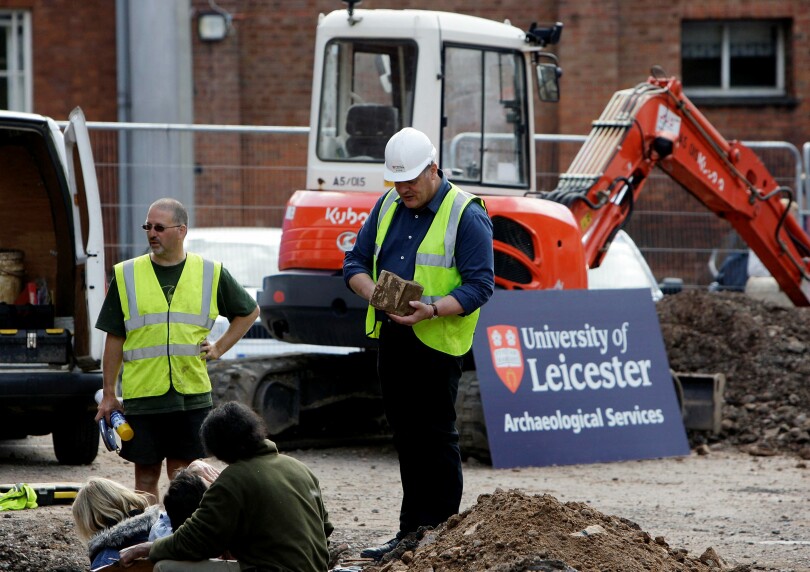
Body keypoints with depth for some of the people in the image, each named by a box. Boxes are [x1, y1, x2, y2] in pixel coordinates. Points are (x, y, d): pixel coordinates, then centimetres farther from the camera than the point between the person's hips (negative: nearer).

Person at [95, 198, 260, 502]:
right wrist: (108, 395, 6)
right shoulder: (126, 275, 5)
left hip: (192, 394, 0)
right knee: (146, 475, 3)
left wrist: (219, 347, 8)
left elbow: (249, 311, 20)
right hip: (142, 395, 0)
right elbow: (114, 339, 8)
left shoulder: (211, 274, 5)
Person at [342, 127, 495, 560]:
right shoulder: (387, 207, 12)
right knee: (406, 436, 11)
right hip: (391, 340, 7)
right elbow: (355, 262, 15)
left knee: (436, 436, -4)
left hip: (436, 342, -7)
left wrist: (433, 309, -27)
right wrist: (372, 290, -8)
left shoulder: (465, 215, -8)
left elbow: (480, 284, -13)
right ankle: (411, 533, 17)